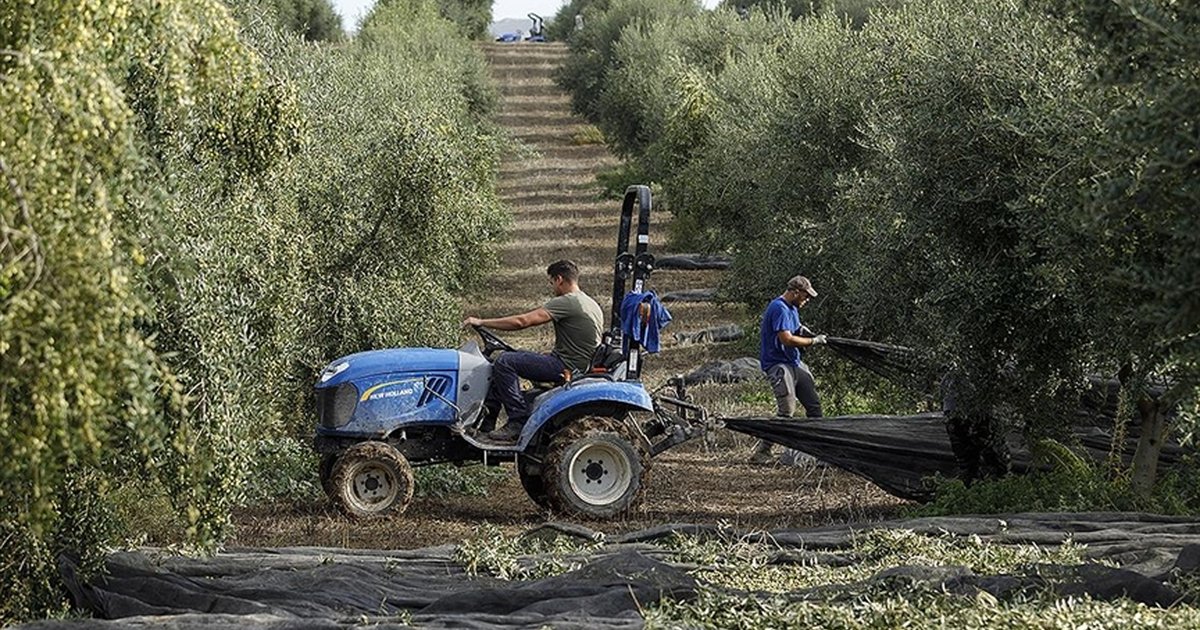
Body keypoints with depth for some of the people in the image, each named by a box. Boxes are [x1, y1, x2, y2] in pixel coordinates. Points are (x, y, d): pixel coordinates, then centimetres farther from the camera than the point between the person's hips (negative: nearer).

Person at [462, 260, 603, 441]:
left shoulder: (565, 302, -16)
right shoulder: (591, 304, 15)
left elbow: (522, 321, -20)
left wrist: (482, 322, -13)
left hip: (566, 366, -10)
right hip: (578, 364, 10)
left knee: (505, 362, -16)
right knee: (509, 358, 16)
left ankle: (518, 421, -16)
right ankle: (489, 412, 13)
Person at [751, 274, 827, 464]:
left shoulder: (792, 308, 17)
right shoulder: (779, 308, -16)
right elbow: (787, 339, -25)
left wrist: (801, 331, 7)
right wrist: (813, 341, -15)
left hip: (795, 363, 10)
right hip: (779, 364, -10)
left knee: (814, 405, 9)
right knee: (786, 412, -18)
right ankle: (761, 453, -14)